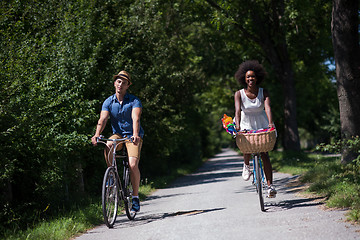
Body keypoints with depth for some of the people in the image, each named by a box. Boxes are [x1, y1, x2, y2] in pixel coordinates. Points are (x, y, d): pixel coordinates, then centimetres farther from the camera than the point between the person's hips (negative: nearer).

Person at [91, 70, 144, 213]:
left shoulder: (134, 101, -10)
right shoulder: (108, 102, -1)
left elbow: (135, 118, -26)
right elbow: (103, 119, -15)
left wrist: (135, 135, -44)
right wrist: (97, 134, -34)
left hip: (133, 136, -2)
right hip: (118, 134, 3)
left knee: (133, 165, -21)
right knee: (107, 147, -32)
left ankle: (135, 196, -4)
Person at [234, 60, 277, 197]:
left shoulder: (263, 92, -9)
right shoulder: (239, 94, -11)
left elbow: (267, 107, -25)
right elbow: (238, 110, -24)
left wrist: (270, 123, -43)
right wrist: (238, 126, -42)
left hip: (262, 124, 1)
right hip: (246, 125, 0)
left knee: (264, 154, -9)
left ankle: (270, 185, -8)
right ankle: (246, 165, 7)